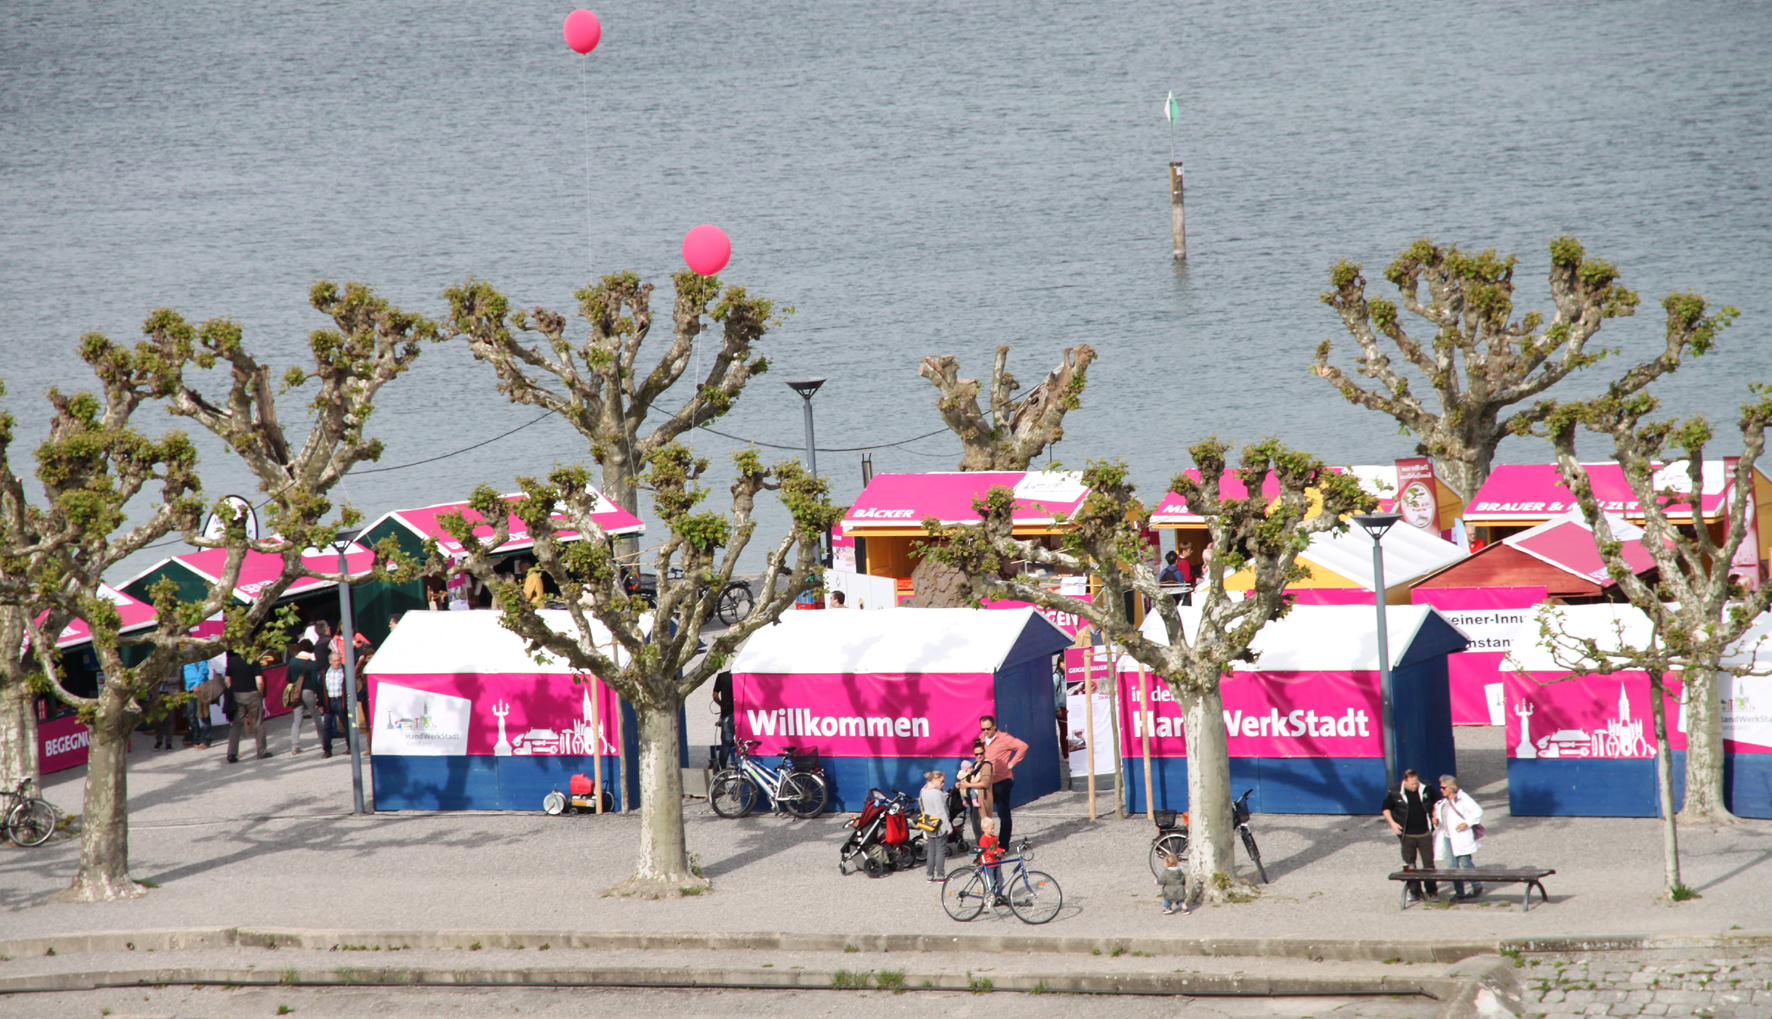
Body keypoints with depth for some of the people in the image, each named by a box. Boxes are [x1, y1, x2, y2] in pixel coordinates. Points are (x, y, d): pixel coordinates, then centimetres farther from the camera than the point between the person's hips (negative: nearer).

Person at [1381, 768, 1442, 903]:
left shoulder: (1425, 790, -4)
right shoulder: (1396, 793, -8)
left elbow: (1437, 800, 15)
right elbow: (1385, 808, 6)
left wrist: (1434, 815, 4)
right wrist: (1392, 823, -6)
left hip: (1424, 833, 0)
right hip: (1407, 835, 0)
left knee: (1428, 863, 0)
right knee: (1409, 864, 5)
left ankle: (1432, 890, 8)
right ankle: (1414, 890, 14)